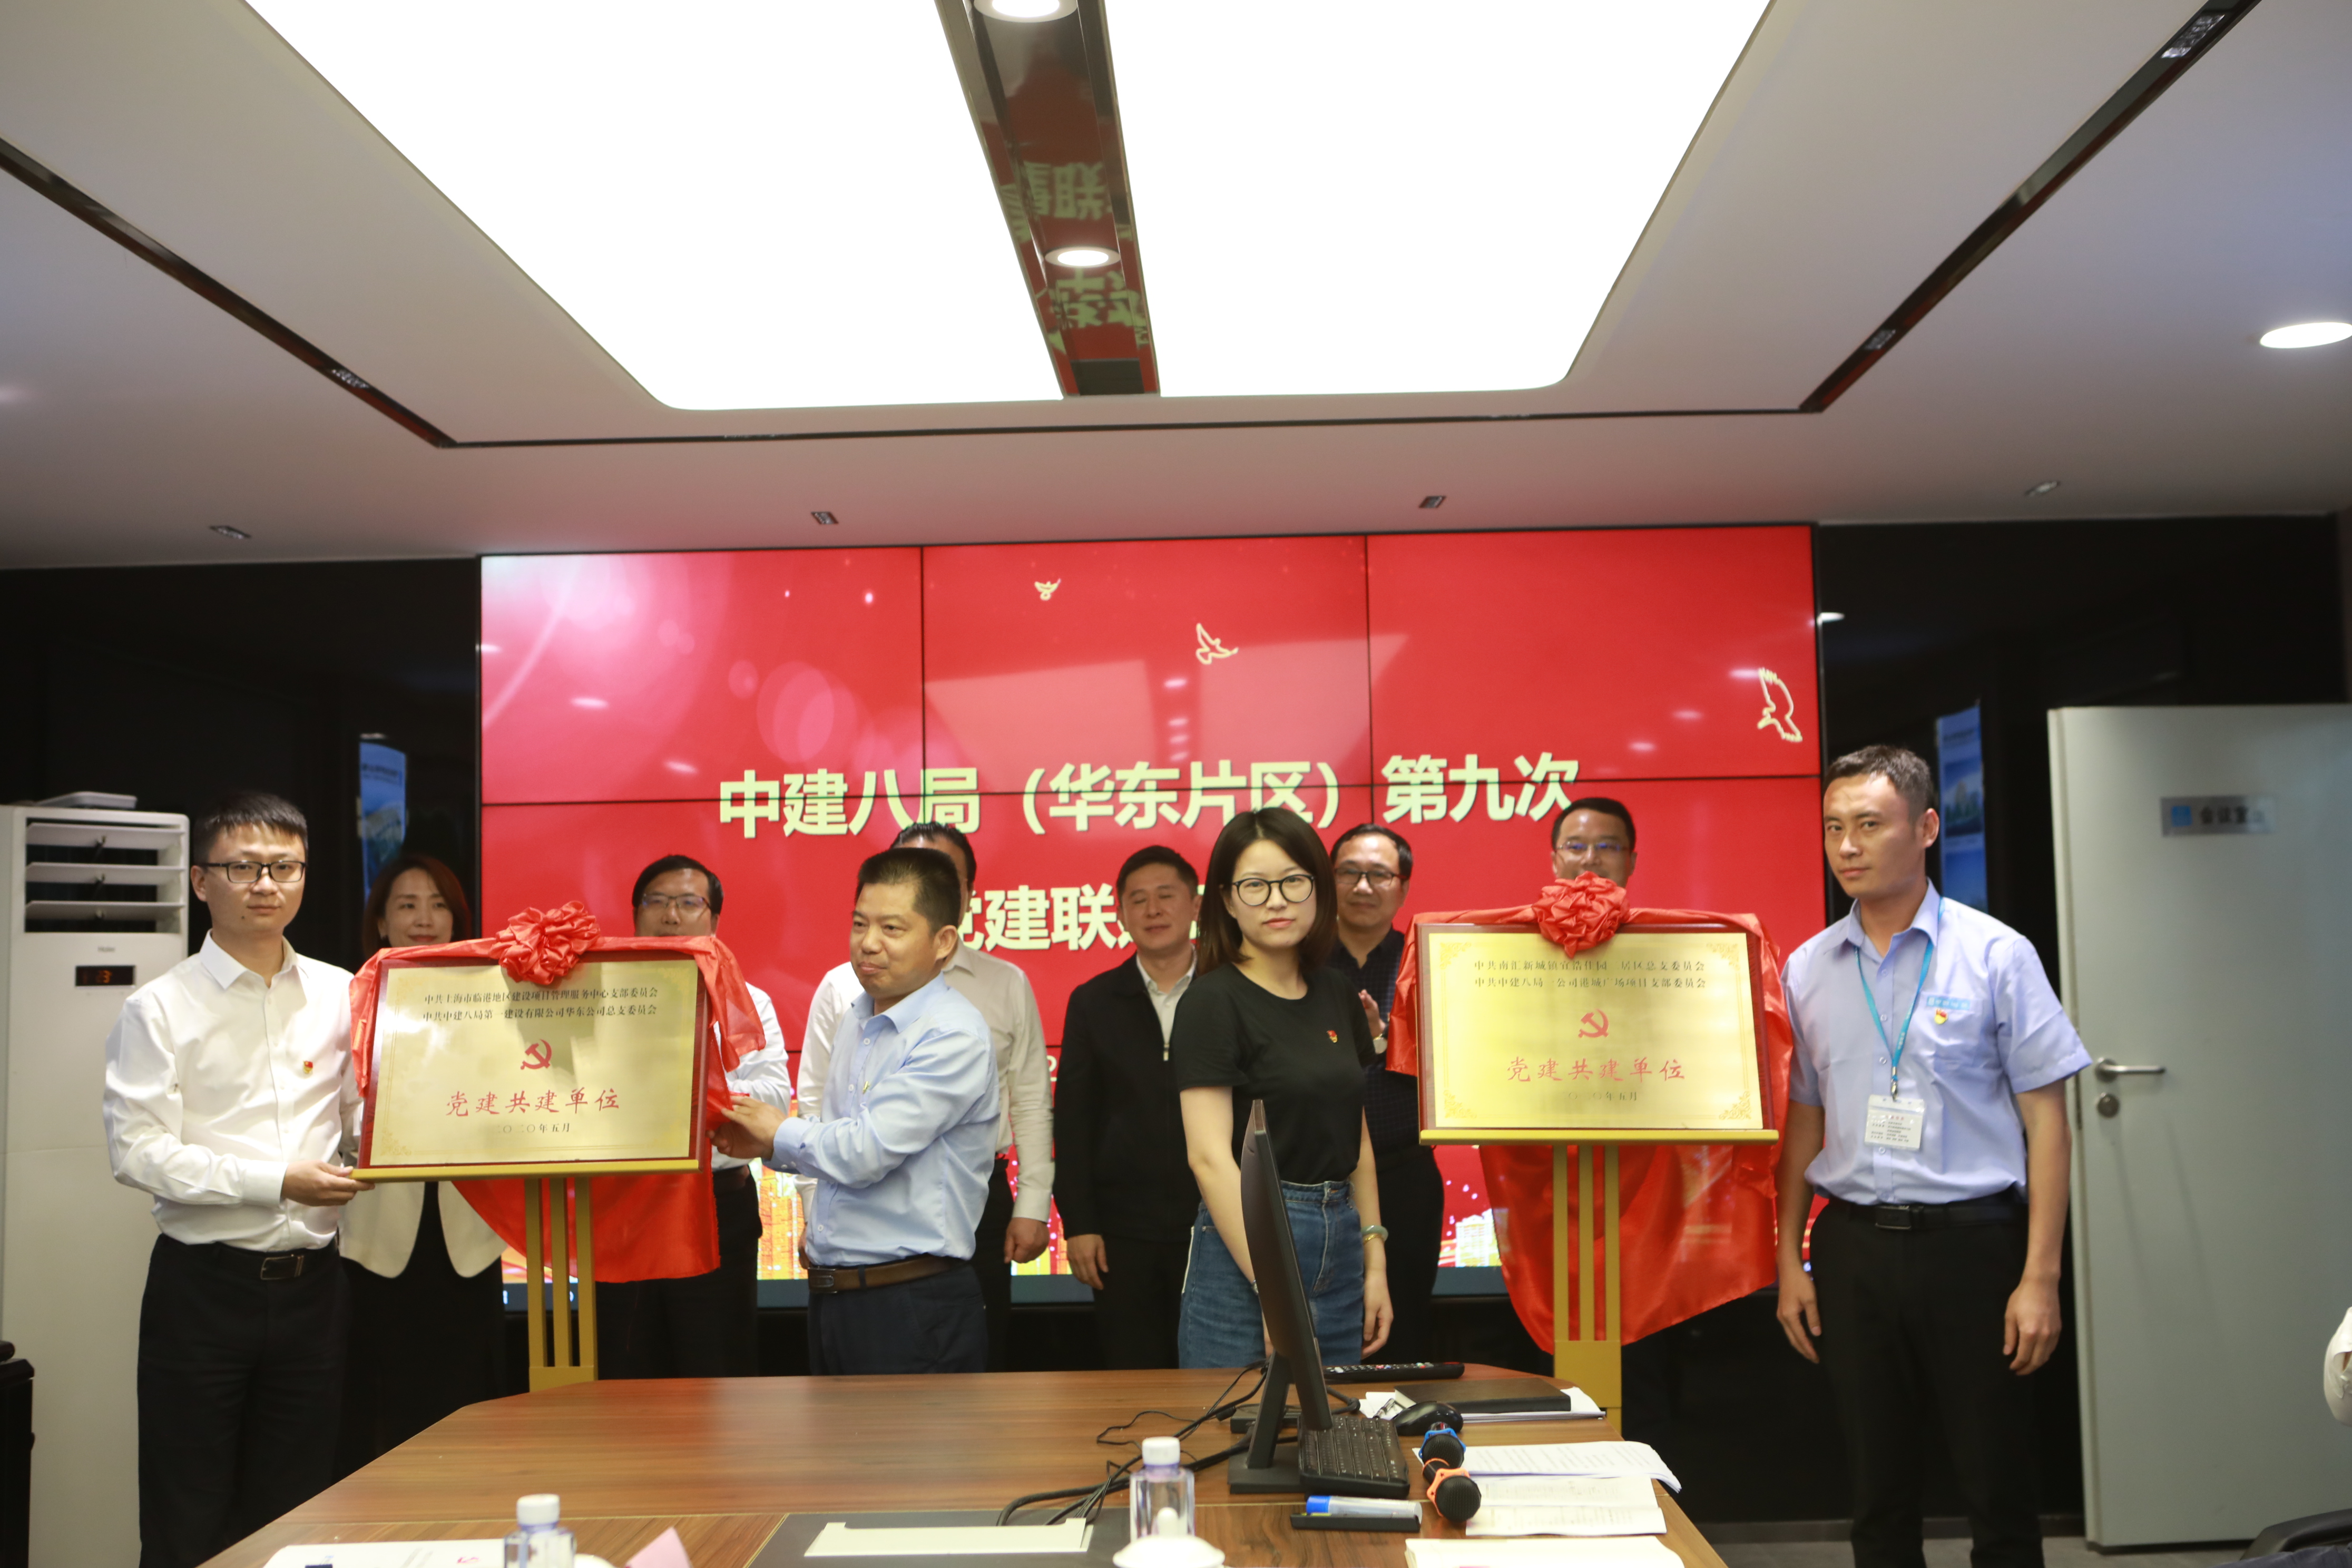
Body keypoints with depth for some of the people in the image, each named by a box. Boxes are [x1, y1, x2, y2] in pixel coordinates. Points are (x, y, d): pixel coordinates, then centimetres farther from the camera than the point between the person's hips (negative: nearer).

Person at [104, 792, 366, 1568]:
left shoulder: (341, 996, 5)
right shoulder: (159, 1009, -5)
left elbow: (369, 1114, 8)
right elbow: (137, 1150, -12)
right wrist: (276, 1181, -18)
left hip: (311, 1280, 3)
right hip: (203, 1284, -3)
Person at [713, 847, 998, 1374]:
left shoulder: (954, 1037, -17)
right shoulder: (856, 1020, 11)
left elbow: (865, 1153, -22)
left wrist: (780, 1132, -5)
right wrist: (767, 1148, 6)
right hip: (831, 1296, 8)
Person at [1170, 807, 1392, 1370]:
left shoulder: (1337, 999, 11)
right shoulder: (1213, 1002, -10)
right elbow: (1210, 1156, -16)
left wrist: (1374, 1262, 9)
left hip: (1340, 1242, 6)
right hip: (1244, 1242, -6)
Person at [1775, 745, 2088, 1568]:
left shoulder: (1996, 956, -4)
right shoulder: (1807, 969, 6)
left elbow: (2045, 1118, -4)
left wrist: (2040, 1277, -10)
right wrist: (1790, 1261, 8)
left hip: (1969, 1240, -3)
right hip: (1852, 1244, 3)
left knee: (1998, 1493, 4)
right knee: (1878, 1496, 13)